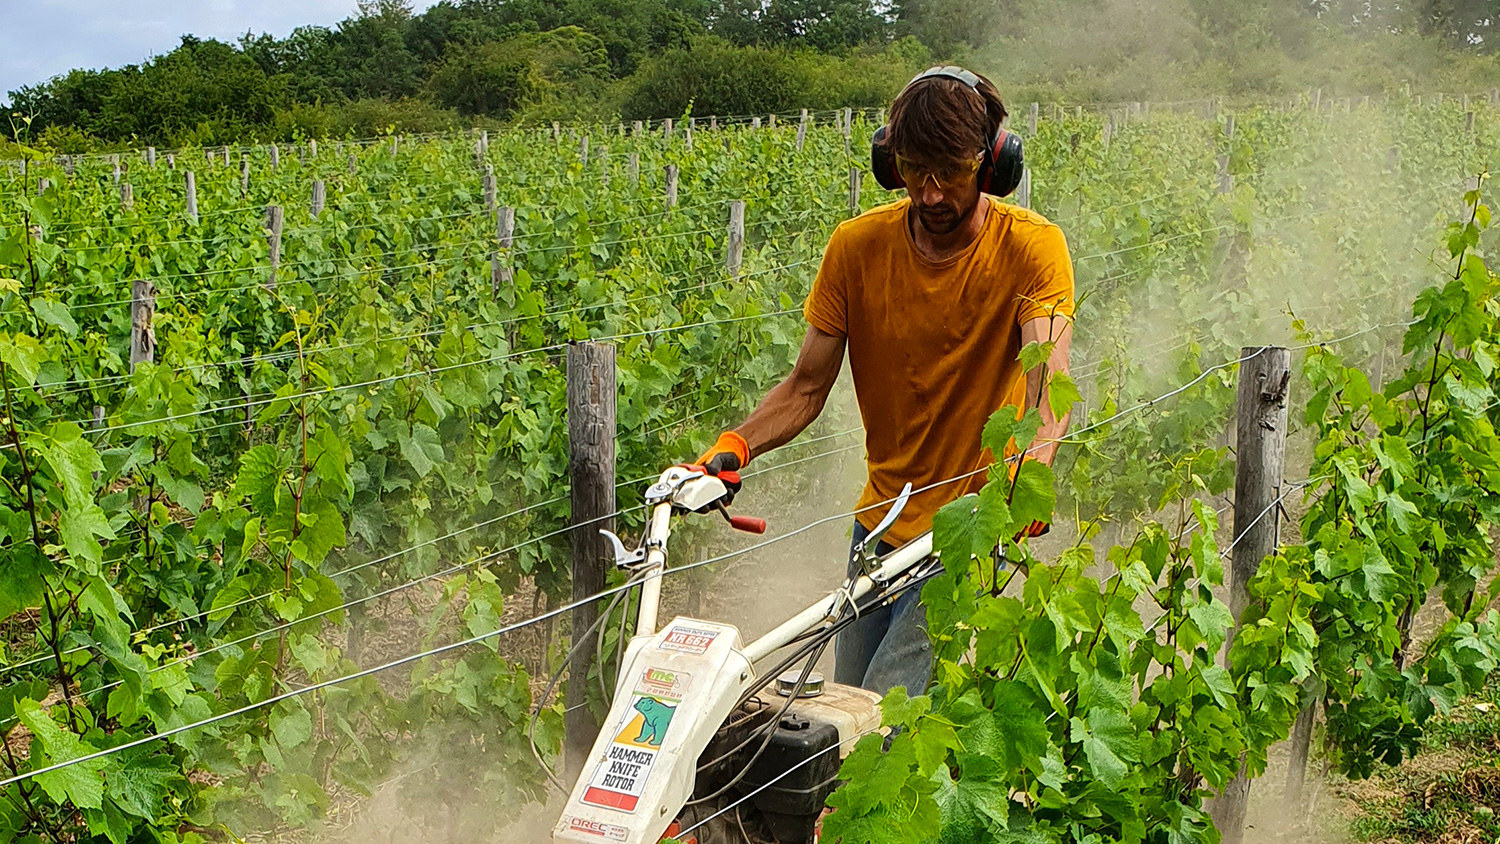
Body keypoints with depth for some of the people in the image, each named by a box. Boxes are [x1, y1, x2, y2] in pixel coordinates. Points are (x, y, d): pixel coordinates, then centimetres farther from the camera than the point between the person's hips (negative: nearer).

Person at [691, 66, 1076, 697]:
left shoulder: (1031, 246, -13)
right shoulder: (857, 246, -5)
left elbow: (1048, 373, -27)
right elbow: (807, 386, -1)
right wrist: (735, 445, -19)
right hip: (879, 519, 5)